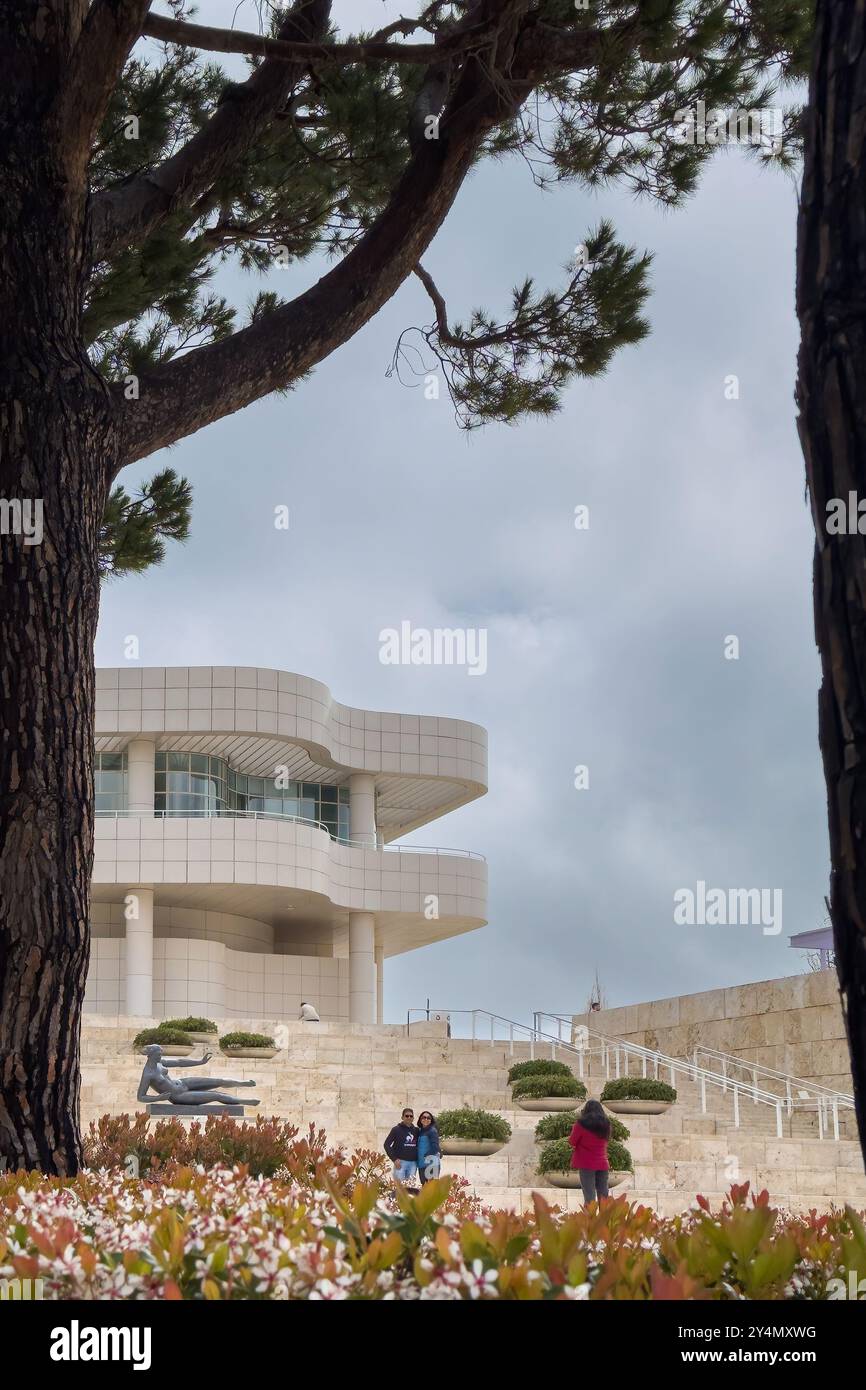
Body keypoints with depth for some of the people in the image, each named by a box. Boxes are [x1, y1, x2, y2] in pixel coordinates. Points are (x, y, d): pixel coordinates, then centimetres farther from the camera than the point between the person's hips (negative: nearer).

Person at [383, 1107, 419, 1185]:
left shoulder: (416, 1131, 11)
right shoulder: (397, 1129, 0)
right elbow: (387, 1144, -2)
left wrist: (418, 1159, 4)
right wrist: (394, 1159, -10)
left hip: (413, 1163, 4)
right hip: (401, 1162, -4)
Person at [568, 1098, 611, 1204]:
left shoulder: (582, 1124, -7)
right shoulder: (605, 1124, 7)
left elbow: (572, 1141, -1)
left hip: (586, 1164, -4)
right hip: (602, 1163, 4)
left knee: (589, 1196, -6)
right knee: (603, 1196, 7)